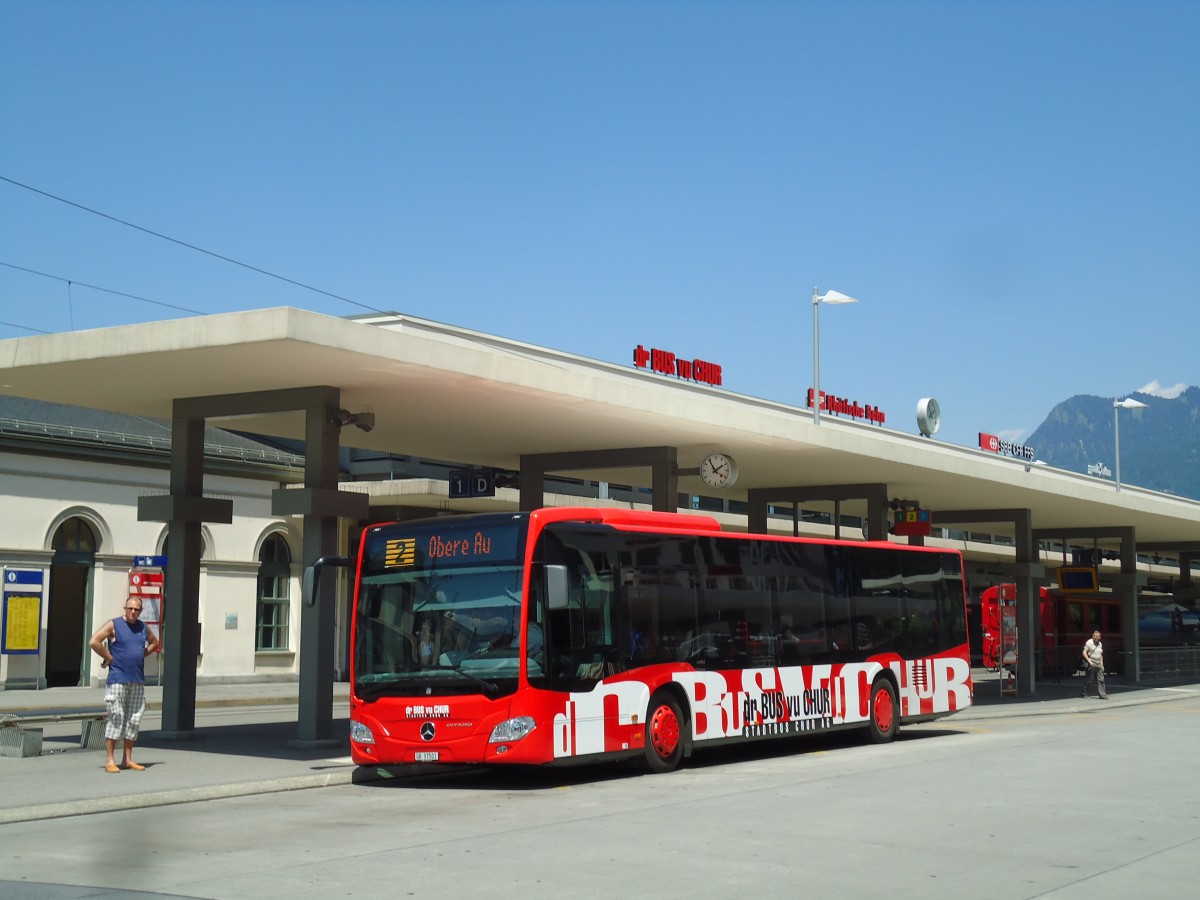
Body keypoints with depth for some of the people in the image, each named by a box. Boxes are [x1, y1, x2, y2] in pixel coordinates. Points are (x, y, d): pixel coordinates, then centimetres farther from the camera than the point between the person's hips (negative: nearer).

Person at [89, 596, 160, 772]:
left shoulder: (143, 627, 12)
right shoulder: (114, 625, -4)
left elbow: (154, 642, 29)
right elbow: (94, 642, -14)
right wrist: (109, 657, -10)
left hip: (138, 681, 6)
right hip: (118, 680, -6)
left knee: (134, 720, 7)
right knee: (116, 719, -7)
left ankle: (127, 759, 14)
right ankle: (110, 761, -3)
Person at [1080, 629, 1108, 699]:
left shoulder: (1100, 644, 14)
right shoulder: (1089, 642, -6)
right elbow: (1084, 653, -9)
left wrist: (1102, 663, 16)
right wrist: (1089, 661, -18)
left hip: (1099, 665, 6)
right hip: (1092, 664, -6)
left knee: (1101, 680, 1)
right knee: (1090, 680, -2)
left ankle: (1102, 695, 1)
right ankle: (1084, 693, 10)